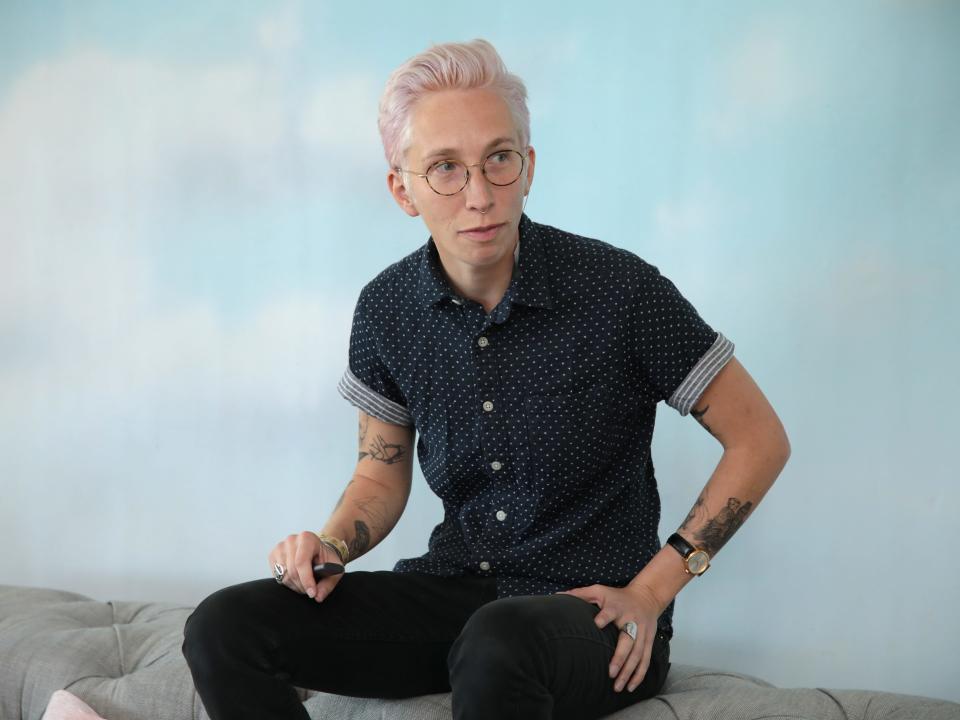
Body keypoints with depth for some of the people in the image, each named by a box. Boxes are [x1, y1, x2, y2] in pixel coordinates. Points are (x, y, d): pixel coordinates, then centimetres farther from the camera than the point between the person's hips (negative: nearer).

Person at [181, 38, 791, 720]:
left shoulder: (619, 291, -14)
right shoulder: (387, 307, 0)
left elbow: (761, 440, -6)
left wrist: (652, 590, -10)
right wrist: (333, 545, -8)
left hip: (592, 606, -5)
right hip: (454, 587, 5)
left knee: (495, 646, -41)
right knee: (222, 630, -13)